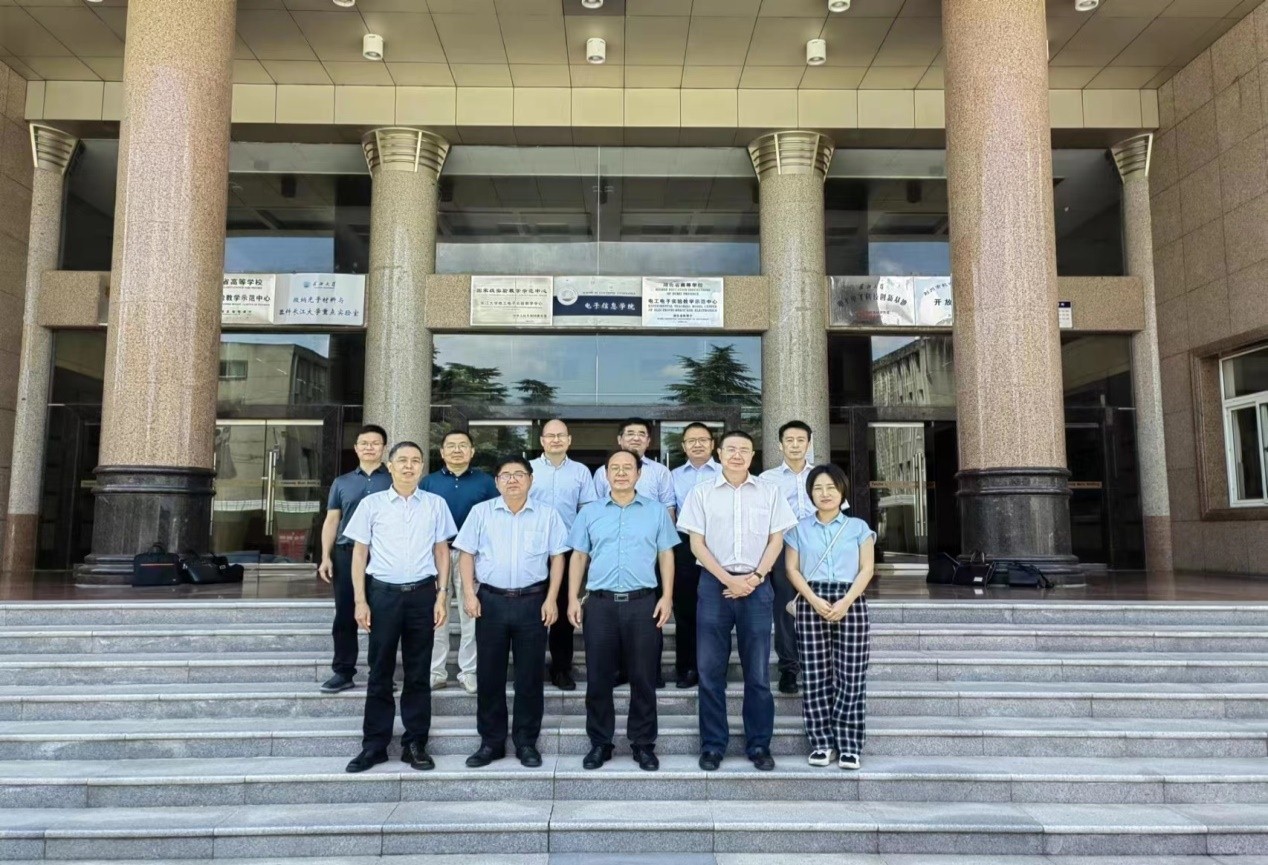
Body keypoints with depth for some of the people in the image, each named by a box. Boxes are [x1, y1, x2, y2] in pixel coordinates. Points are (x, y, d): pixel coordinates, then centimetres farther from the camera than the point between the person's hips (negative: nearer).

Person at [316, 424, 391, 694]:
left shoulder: (395, 481, 5)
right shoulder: (342, 483, 13)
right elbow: (331, 521, 11)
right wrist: (326, 557, 2)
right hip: (347, 554, 2)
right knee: (345, 615, 5)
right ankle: (343, 672, 14)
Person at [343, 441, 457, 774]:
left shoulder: (436, 504, 5)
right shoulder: (372, 503, 3)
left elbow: (442, 551, 8)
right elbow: (360, 553, 4)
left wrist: (442, 595, 0)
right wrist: (360, 600, -1)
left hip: (422, 593, 1)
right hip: (383, 593, 0)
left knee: (418, 673, 8)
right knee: (380, 673, 7)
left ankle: (415, 744, 18)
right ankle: (374, 745, 17)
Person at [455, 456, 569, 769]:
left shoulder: (547, 514, 3)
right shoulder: (481, 512, 4)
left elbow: (557, 558, 3)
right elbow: (466, 554, 4)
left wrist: (551, 599, -4)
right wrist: (469, 594, -5)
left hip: (532, 601, 0)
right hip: (491, 600, 1)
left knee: (530, 675, 5)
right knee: (489, 674, 7)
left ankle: (527, 742, 18)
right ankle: (491, 742, 19)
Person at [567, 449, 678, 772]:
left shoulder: (657, 511, 7)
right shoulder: (590, 512, 9)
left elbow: (666, 555, 6)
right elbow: (579, 556, 9)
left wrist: (667, 596, -4)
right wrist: (573, 598, 1)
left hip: (642, 603, -1)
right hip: (600, 603, 1)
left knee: (643, 678, 5)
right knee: (598, 678, 7)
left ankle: (643, 744, 18)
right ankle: (600, 743, 20)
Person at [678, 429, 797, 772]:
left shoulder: (770, 492, 7)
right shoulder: (701, 493, 4)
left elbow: (776, 540, 6)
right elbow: (697, 544, 0)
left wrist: (755, 578, -7)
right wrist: (729, 580, -9)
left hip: (757, 586, 1)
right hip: (714, 584, 0)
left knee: (758, 670, 5)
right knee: (710, 669, 3)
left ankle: (759, 745, 17)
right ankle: (712, 744, 14)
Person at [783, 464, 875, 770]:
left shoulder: (858, 527, 9)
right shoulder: (800, 529, 11)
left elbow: (866, 568, 1)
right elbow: (792, 569, 4)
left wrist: (846, 601, -13)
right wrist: (814, 600, -12)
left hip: (851, 604, -1)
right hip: (811, 604, 1)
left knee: (851, 677, -3)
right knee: (815, 677, 0)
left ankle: (848, 745, 5)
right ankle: (822, 742, 9)